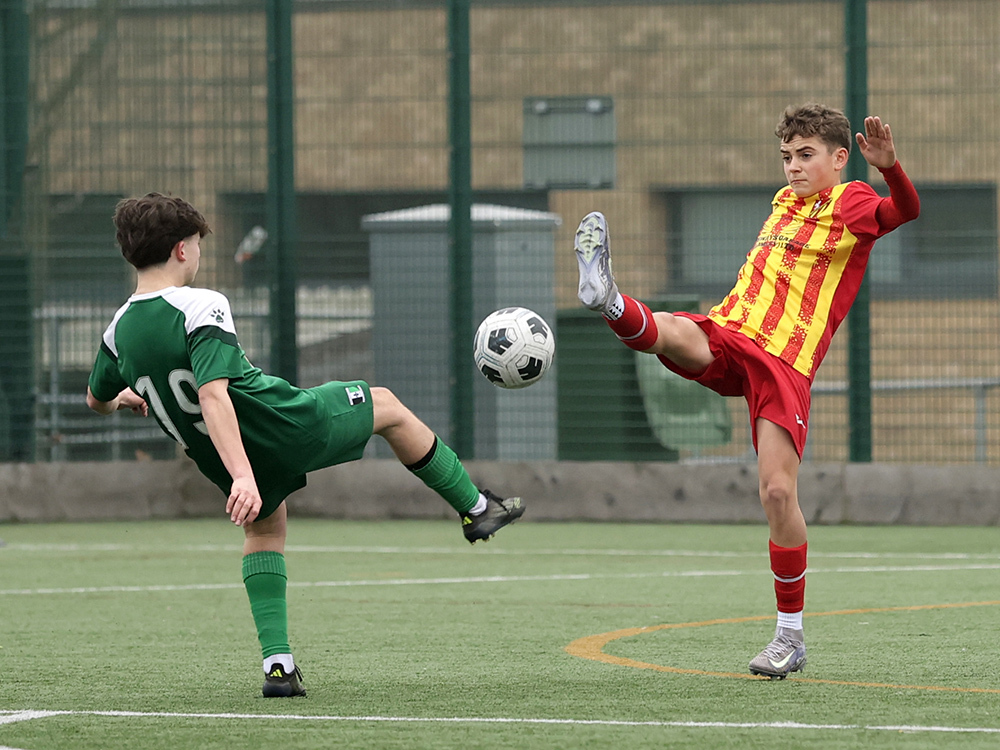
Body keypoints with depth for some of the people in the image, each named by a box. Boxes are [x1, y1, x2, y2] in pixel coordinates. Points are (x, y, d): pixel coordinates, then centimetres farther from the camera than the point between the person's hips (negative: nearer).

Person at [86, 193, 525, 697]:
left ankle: (277, 663, 18)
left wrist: (126, 398, 42)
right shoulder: (200, 308, -23)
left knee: (264, 530, 33)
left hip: (215, 457, 6)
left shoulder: (119, 331, -2)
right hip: (290, 428, -6)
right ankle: (475, 508, 34)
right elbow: (212, 394, -36)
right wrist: (243, 475, -43)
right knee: (386, 405, 20)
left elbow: (97, 400, 17)